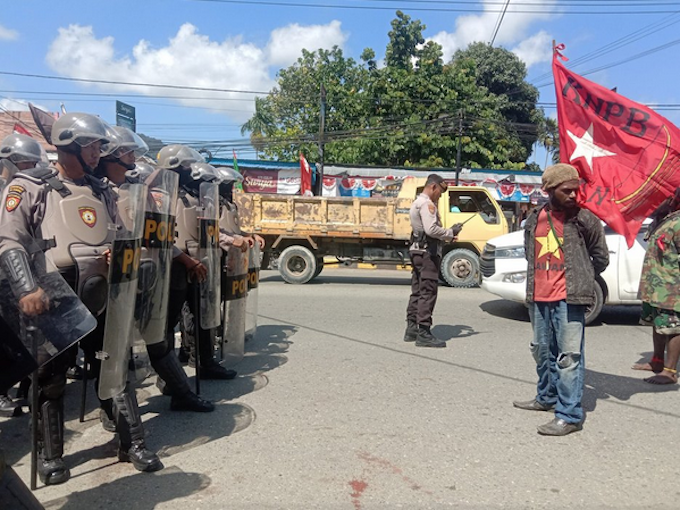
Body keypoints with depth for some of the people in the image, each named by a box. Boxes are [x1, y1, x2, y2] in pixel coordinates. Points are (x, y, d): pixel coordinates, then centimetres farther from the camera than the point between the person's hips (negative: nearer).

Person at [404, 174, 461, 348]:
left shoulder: (417, 202, 21)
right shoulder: (427, 204, -13)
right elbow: (431, 229, -25)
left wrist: (447, 235, 12)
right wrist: (450, 232, -12)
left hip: (417, 251, 11)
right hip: (428, 253, -10)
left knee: (417, 291, 13)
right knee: (428, 293, -8)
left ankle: (411, 329, 19)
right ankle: (423, 333, -7)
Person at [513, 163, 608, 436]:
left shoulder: (584, 218, -5)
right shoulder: (535, 218, 7)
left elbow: (601, 256, 4)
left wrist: (579, 282, 10)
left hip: (569, 298, -6)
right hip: (538, 298, 6)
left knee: (569, 356, -5)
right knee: (542, 351, 19)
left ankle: (569, 416, 2)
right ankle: (546, 397, 38)